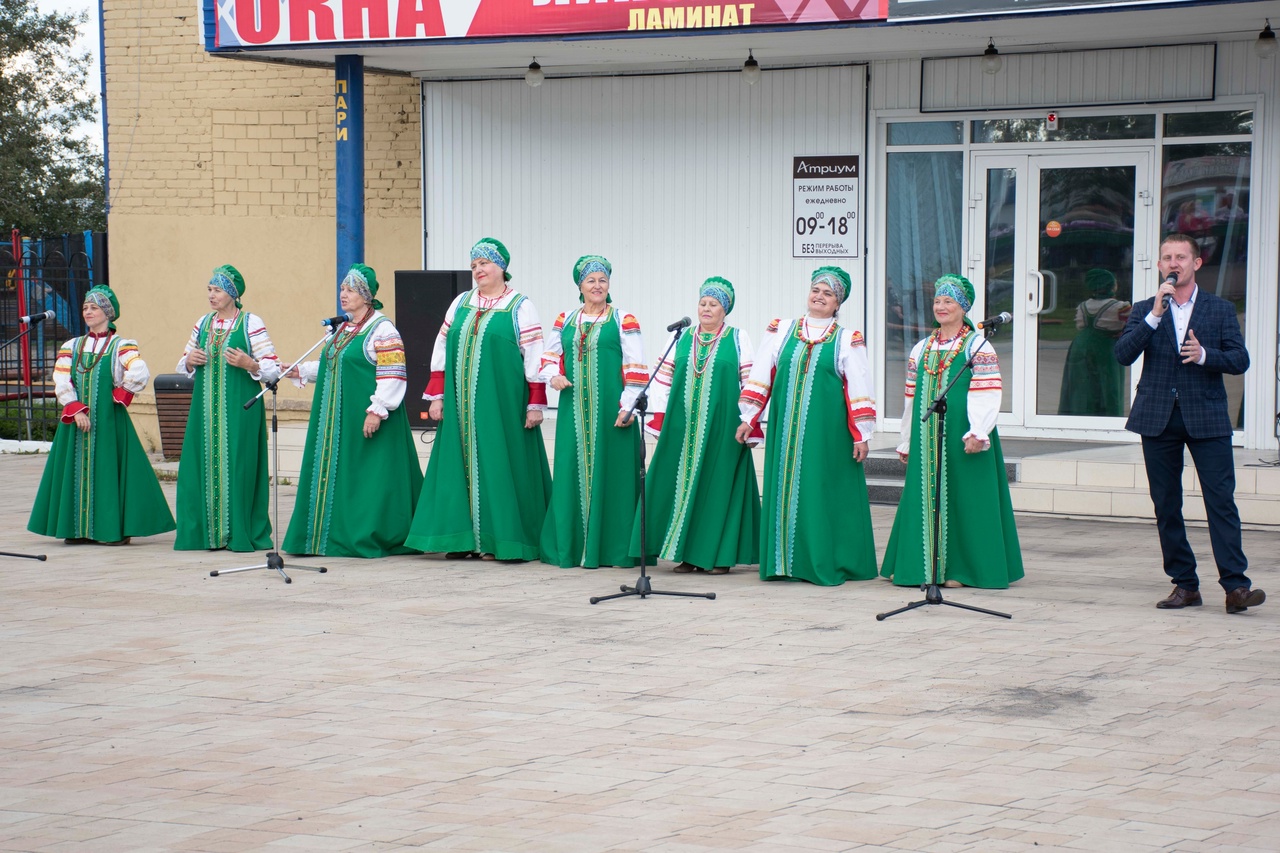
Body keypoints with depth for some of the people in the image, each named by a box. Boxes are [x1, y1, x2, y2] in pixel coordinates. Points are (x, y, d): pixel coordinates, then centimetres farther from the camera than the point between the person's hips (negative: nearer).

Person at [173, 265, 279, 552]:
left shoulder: (251, 323, -2)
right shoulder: (203, 324, 14)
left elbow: (273, 369, -4)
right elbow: (182, 365, 23)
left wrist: (249, 364, -22)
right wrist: (189, 361, 1)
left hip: (239, 409, -5)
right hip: (206, 409, 5)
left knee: (239, 467, -5)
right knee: (203, 466, 2)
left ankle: (241, 534, 0)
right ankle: (206, 532, 8)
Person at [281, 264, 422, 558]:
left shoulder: (381, 329, -10)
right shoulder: (340, 329, 17)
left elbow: (392, 374, -17)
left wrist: (377, 410, -22)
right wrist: (300, 371, 14)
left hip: (362, 419, -9)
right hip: (336, 418, 9)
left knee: (364, 476, -6)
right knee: (334, 475, 9)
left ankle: (367, 538, -1)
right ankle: (333, 534, 15)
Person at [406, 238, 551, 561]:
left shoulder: (520, 307, -1)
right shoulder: (461, 303, 13)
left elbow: (535, 356, -6)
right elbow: (441, 349, 14)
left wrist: (536, 403, -11)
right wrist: (437, 395, 7)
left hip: (501, 401, -5)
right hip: (461, 403, 5)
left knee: (497, 466, -3)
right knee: (461, 462, 4)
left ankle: (497, 538, 2)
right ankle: (463, 538, 8)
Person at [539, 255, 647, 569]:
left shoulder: (624, 321, 1)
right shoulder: (565, 321, 13)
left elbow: (635, 368, -3)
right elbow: (550, 356, 20)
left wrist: (627, 406, -11)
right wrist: (553, 376, -1)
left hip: (609, 410, -4)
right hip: (574, 410, 4)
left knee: (609, 474, -4)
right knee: (572, 472, 3)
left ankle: (608, 547, 0)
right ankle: (571, 545, 9)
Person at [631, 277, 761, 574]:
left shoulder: (738, 339, 3)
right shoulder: (682, 339, 12)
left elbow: (750, 383, 0)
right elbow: (662, 379, 12)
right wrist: (661, 419, 4)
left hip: (722, 427, -3)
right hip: (683, 428, 3)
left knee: (718, 485, -1)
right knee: (683, 485, 3)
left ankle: (720, 555, 6)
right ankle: (688, 553, 10)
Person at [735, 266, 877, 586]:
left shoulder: (848, 340, 3)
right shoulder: (781, 331, 9)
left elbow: (859, 389, 0)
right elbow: (760, 376, 9)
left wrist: (861, 435, -5)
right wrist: (748, 418, 5)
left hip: (827, 431, -2)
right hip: (786, 427, 2)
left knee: (823, 492, -2)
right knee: (785, 488, 3)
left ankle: (823, 563, 4)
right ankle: (785, 560, 9)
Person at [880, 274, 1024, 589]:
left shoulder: (978, 347, -2)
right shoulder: (921, 349, 16)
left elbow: (987, 395, -11)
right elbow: (912, 397, 17)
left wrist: (977, 433, -22)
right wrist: (906, 442, 16)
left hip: (960, 438, -5)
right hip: (926, 439, 5)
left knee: (961, 500, -3)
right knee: (925, 497, 6)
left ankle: (958, 568, 2)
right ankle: (925, 566, 13)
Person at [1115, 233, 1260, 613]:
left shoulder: (1221, 309, 8)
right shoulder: (1144, 311, 10)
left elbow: (1240, 360, 1)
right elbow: (1123, 355, -5)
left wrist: (1204, 354, -17)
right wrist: (1155, 315, -13)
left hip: (1206, 417, -2)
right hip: (1158, 418, 2)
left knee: (1221, 502, -9)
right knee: (1166, 507, 4)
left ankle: (1235, 585, -11)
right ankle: (1184, 585, 12)